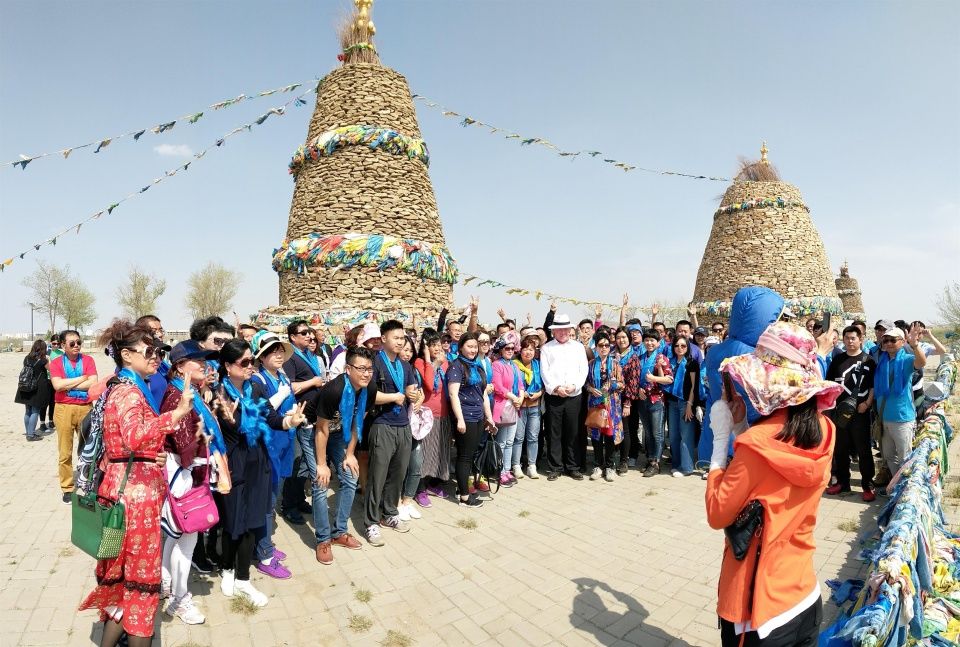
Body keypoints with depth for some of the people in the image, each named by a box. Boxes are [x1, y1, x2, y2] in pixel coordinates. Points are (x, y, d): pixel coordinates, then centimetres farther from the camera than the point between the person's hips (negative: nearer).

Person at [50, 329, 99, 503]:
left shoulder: (88, 360, 2)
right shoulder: (56, 363, 0)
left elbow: (94, 383, -10)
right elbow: (57, 385, -15)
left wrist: (68, 385, -10)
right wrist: (83, 378, -10)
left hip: (86, 408, 1)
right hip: (64, 409, -1)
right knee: (65, 452, 7)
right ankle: (67, 488, 18)